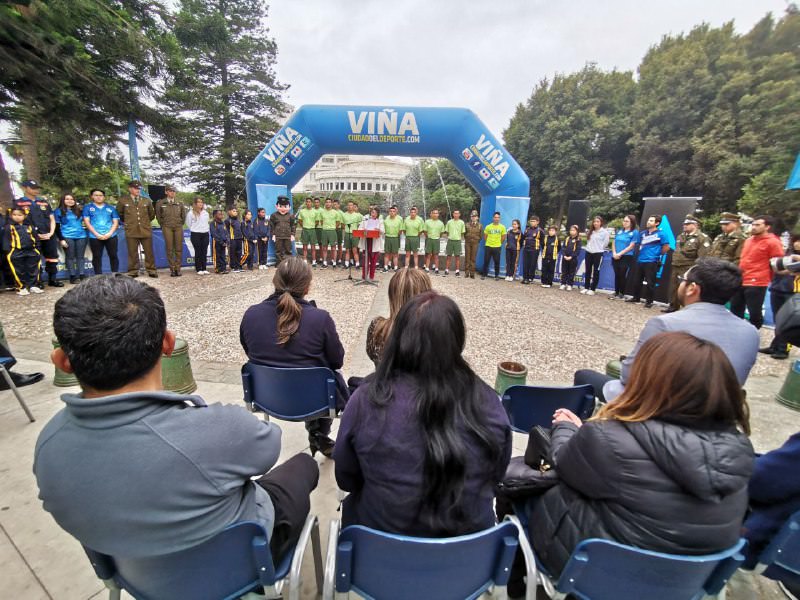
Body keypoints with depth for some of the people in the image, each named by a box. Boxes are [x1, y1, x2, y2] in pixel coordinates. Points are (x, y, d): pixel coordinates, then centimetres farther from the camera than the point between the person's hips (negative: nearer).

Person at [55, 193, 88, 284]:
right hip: (67, 237, -3)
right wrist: (61, 239, -8)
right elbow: (57, 227, -1)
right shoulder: (59, 211, 4)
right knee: (70, 257, -1)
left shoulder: (79, 210, 15)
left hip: (81, 236, 3)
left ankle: (82, 275, 6)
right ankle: (72, 276, 1)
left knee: (80, 256, 4)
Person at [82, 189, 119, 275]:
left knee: (113, 256, 1)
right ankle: (98, 276, 7)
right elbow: (86, 222, 2)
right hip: (95, 237, -1)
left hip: (111, 236, 1)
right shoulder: (87, 207, 10)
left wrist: (109, 233, -8)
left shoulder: (111, 208, 14)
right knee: (97, 257, 2)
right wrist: (97, 234, -10)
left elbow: (115, 222, 8)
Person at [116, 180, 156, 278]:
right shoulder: (123, 201, 4)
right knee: (132, 253, 2)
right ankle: (133, 271, 10)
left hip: (146, 230, 1)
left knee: (149, 252, 3)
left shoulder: (147, 201, 9)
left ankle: (151, 270, 11)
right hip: (131, 231, -1)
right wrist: (125, 222, 18)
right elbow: (119, 213, 18)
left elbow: (152, 214, 23)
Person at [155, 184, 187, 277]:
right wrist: (163, 225, 10)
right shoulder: (160, 203, 8)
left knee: (179, 249, -3)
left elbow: (183, 215, 19)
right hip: (167, 227, -1)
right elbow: (158, 216, 14)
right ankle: (172, 269, -2)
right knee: (169, 249, -5)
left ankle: (178, 268, 2)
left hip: (178, 227, 1)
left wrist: (180, 224, 12)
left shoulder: (180, 203, 12)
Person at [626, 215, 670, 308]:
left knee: (650, 282, -1)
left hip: (652, 261, -6)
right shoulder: (643, 233, 11)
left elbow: (666, 247, -5)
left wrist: (658, 254, 4)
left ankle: (649, 301, 8)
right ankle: (636, 297, 25)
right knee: (637, 280, 12)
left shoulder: (661, 234, -5)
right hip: (640, 260, 6)